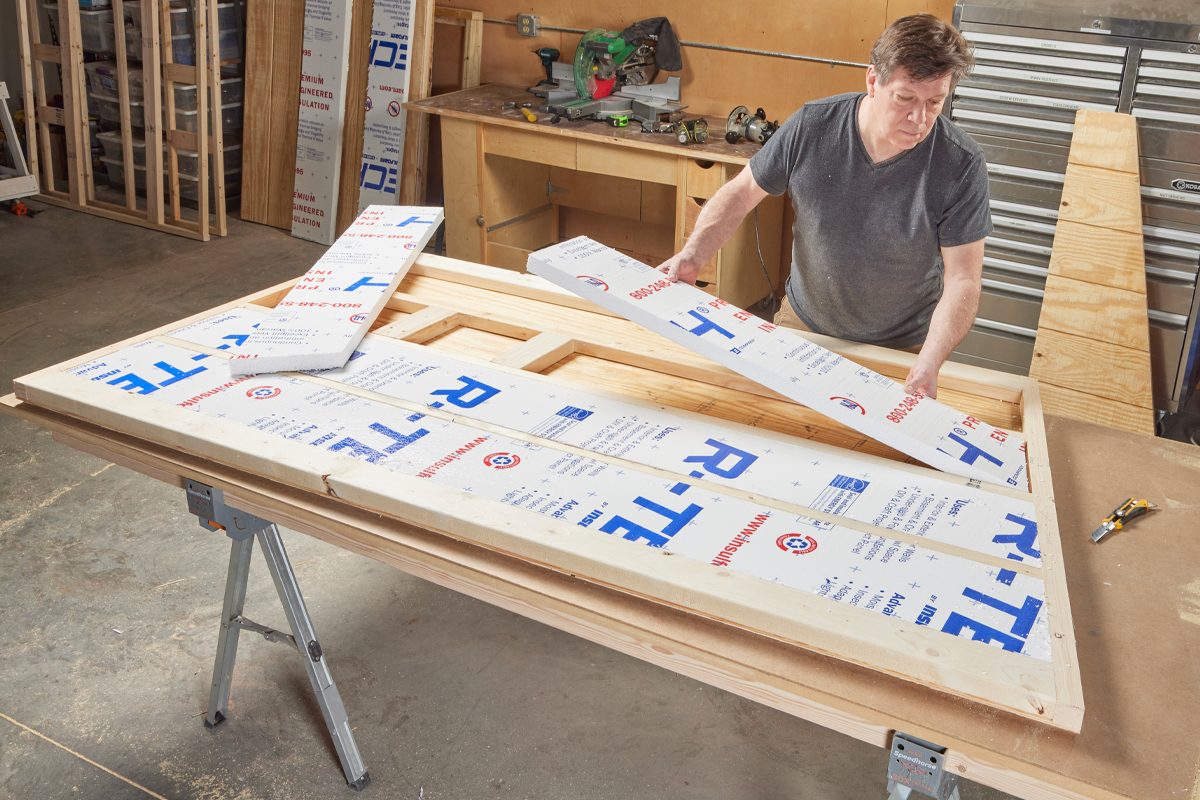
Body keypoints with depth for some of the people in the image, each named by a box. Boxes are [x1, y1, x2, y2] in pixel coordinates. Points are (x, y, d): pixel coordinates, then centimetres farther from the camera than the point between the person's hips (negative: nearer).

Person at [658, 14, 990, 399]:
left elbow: (962, 280, -21)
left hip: (901, 346, -2)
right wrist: (692, 255, -22)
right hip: (802, 323, 2)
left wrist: (928, 366, -35)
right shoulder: (812, 126, -18)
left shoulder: (962, 165, -23)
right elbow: (741, 193, -6)